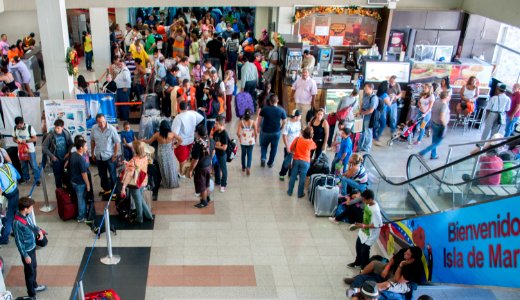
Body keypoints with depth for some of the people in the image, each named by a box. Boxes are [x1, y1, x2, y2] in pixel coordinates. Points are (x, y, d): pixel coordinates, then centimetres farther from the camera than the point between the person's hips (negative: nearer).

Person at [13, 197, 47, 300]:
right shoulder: (18, 223, -32)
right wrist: (25, 255, -19)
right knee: (29, 272, 9)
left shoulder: (26, 215, -8)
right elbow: (18, 241, -24)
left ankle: (34, 286, 49)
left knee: (34, 267, 27)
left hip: (32, 246, 8)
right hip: (27, 250, -8)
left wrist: (38, 230, -4)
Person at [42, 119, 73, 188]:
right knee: (58, 176, 6)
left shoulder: (66, 133, -8)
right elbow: (44, 147, -8)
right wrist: (52, 156, -12)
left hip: (66, 159, 2)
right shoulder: (51, 135, -15)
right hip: (56, 160, -2)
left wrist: (68, 153, -8)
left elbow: (71, 144, 5)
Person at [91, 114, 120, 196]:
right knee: (102, 174, 19)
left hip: (109, 156, -4)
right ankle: (106, 189, 36)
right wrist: (93, 153, 8)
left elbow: (117, 142, -12)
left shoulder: (111, 129, -18)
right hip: (98, 156, 4)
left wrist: (115, 155, -11)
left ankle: (114, 191, 18)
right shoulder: (94, 129, -7)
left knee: (112, 175, 6)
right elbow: (92, 141, 6)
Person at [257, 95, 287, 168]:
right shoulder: (281, 110, -10)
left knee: (264, 146, 21)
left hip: (265, 131, 0)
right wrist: (281, 128, 14)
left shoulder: (264, 109, -11)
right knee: (274, 148, 15)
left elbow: (259, 119, -4)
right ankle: (270, 163, 23)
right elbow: (284, 122, -4)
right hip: (276, 132, 0)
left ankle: (263, 158, 3)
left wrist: (258, 127, 11)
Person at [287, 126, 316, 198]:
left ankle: (290, 192, 22)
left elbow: (291, 148, -2)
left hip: (296, 160, 2)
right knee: (302, 178, 8)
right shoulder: (311, 142, -12)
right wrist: (311, 139, 17)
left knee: (293, 176, 12)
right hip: (305, 162, -2)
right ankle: (300, 194, 18)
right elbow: (314, 147, 12)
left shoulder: (297, 139, -10)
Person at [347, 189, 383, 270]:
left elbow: (377, 225, -30)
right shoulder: (368, 204, -8)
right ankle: (358, 263, 50)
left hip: (370, 235, -9)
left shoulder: (375, 210, -34)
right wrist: (361, 225, 8)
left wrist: (363, 226, -26)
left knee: (364, 251, 8)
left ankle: (364, 268, 32)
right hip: (363, 231, 9)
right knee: (358, 247, 25)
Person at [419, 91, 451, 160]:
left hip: (434, 124, 8)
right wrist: (445, 125, -17)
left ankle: (433, 155, 33)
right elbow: (442, 118, -31)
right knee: (437, 143, 6)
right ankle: (422, 152, 1)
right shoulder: (444, 105, -24)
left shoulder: (436, 102, 0)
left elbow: (432, 112, 10)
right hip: (440, 126, -8)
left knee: (434, 141, 21)